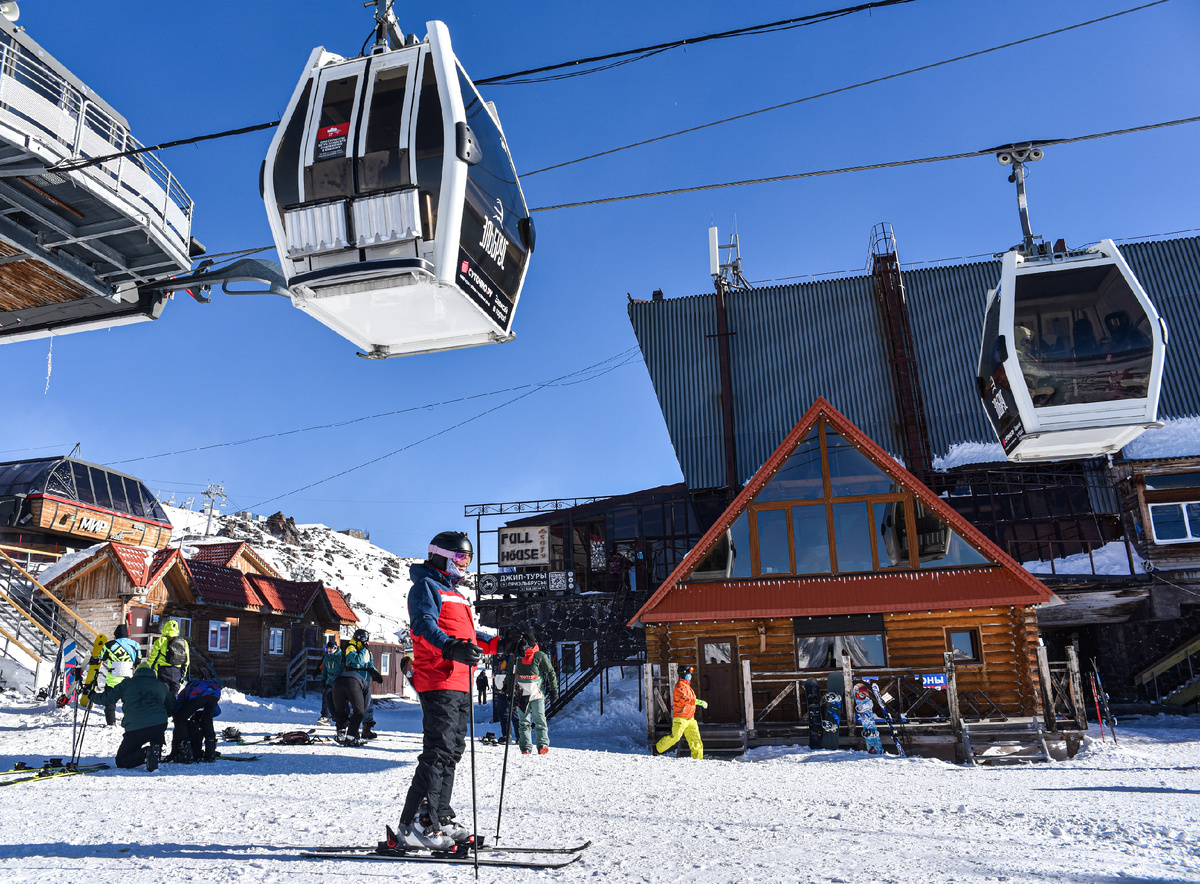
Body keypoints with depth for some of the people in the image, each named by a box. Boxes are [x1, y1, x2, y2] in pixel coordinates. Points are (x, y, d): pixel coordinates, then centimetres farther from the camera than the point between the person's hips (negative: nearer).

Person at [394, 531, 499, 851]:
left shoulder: (455, 593, 26)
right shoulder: (426, 587, -5)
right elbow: (424, 623, -22)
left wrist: (498, 643, 18)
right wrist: (451, 647, -39)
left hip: (460, 684, 10)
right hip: (438, 682, -10)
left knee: (452, 751, 13)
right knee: (439, 750, -14)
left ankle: (439, 819, 22)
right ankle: (414, 825, -11)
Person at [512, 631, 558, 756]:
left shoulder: (540, 656, -3)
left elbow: (551, 673, 1)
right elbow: (512, 675, 21)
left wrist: (554, 689, -1)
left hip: (537, 694, -4)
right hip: (522, 695, 4)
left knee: (539, 720, -9)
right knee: (523, 722, 2)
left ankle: (543, 745, -7)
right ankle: (526, 747, 4)